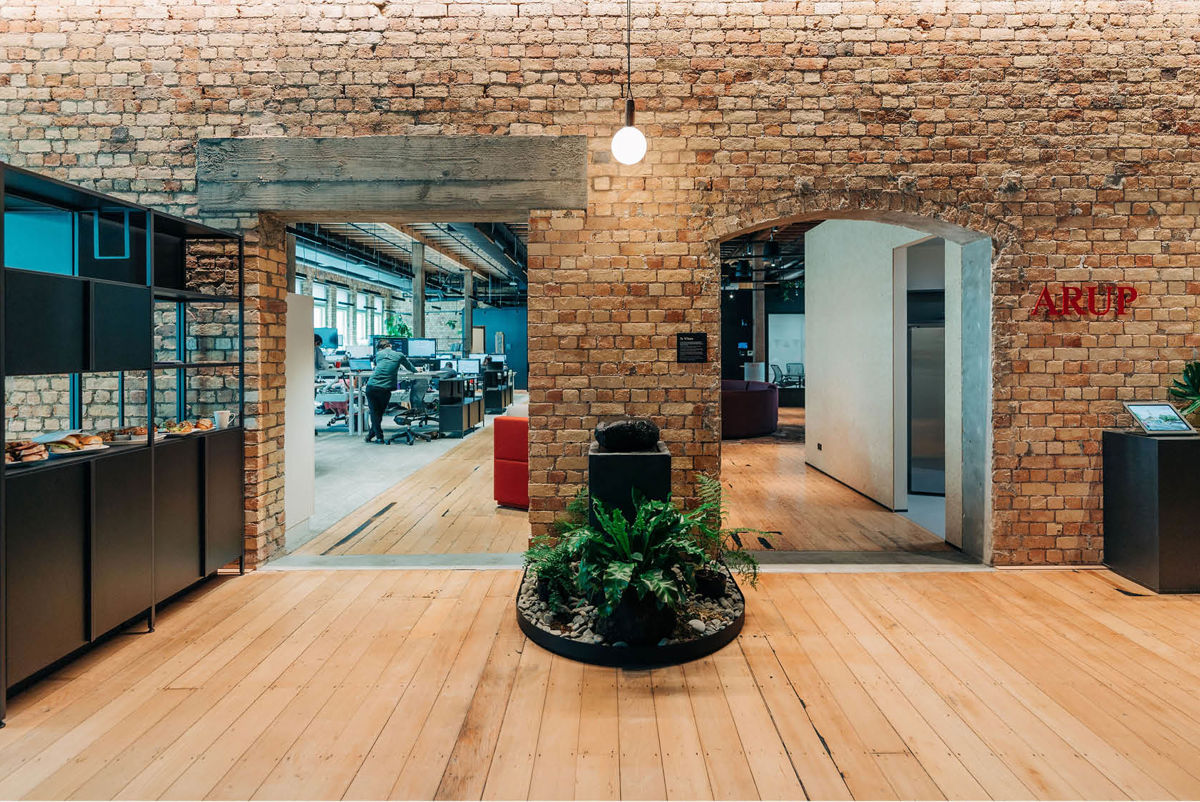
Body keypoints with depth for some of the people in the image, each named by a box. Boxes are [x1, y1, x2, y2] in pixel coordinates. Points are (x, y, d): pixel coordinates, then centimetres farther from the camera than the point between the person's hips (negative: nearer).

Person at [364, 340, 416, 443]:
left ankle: (379, 437, 8)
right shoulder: (399, 355, 7)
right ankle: (371, 435, 20)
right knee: (380, 412, 15)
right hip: (384, 389, -2)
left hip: (371, 387, 2)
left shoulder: (378, 354, 13)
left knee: (374, 412, 11)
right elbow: (412, 370, 19)